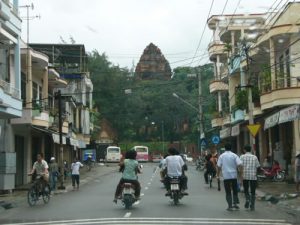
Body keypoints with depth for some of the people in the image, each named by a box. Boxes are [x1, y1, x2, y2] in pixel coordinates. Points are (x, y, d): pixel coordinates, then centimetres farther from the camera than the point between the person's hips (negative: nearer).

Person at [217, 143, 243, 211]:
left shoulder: (221, 156, 1)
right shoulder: (234, 155, -1)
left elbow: (219, 166, 2)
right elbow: (239, 165, -10)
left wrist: (218, 175, 12)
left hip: (226, 176, 0)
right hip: (234, 175, 0)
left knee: (228, 192, 5)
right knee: (235, 190, 16)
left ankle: (230, 206, 1)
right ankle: (235, 203, 8)